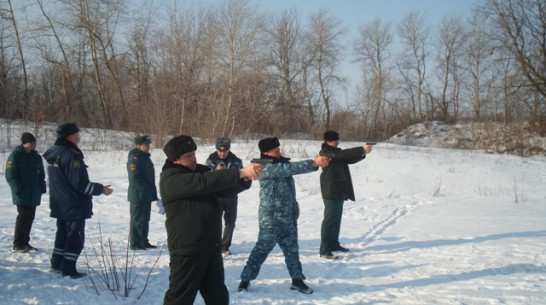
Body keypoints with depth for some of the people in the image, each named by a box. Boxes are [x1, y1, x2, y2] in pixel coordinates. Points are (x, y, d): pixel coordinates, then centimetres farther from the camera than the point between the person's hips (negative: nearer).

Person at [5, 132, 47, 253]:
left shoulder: (36, 157, 12)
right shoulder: (15, 155, -7)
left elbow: (41, 175, 18)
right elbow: (10, 175, -12)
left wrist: (42, 188, 7)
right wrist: (17, 190, -17)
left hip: (34, 195, 6)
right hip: (22, 195, -6)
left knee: (30, 218, 10)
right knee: (23, 217, -7)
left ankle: (24, 242, 20)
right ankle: (17, 245, 1)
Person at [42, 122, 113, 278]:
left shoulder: (54, 154, 8)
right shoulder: (71, 155, -21)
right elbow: (80, 183, -23)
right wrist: (100, 189, -12)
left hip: (60, 205, 9)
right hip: (75, 206, -9)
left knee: (63, 233, 21)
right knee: (76, 236, -1)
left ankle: (57, 264, 29)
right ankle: (68, 268, 0)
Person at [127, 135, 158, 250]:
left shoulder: (146, 158, 15)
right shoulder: (134, 159, -14)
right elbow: (134, 178, -22)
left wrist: (153, 192, 16)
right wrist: (146, 189, -22)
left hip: (147, 195, 9)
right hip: (137, 196, -9)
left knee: (145, 219, 15)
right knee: (137, 219, -3)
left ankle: (144, 241, 24)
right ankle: (134, 244, 4)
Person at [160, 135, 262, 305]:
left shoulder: (198, 172, 11)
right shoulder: (170, 178, -14)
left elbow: (223, 190, 5)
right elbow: (205, 182, -27)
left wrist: (246, 179, -15)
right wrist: (240, 173, -30)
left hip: (211, 248, 8)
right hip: (187, 249, -8)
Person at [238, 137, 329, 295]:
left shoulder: (282, 164, 11)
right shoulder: (267, 168, -15)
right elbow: (292, 168, -25)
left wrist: (317, 163, -16)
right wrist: (314, 162, -27)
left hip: (288, 217, 8)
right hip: (271, 218, -8)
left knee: (292, 249, 13)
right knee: (262, 249, -1)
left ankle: (297, 280, 24)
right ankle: (245, 279, 10)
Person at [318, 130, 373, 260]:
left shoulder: (336, 152, 17)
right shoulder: (325, 152, -12)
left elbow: (350, 159, 12)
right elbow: (344, 154, -24)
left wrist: (363, 153, -6)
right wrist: (362, 149, -24)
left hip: (340, 191, 9)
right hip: (331, 191, -9)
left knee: (336, 218, 17)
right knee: (329, 219, -10)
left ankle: (334, 244, 29)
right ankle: (324, 250, -10)